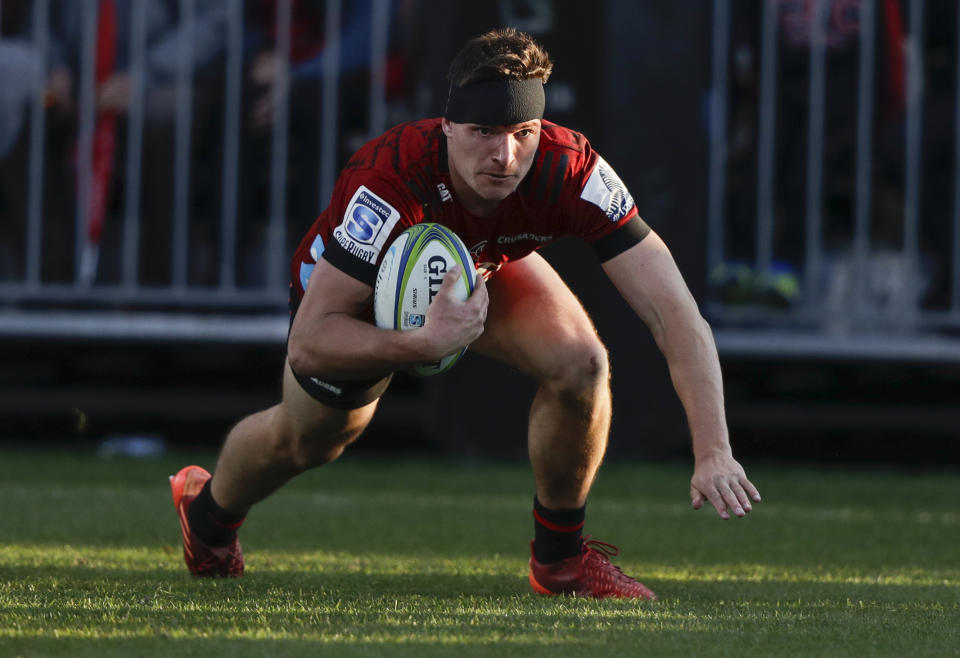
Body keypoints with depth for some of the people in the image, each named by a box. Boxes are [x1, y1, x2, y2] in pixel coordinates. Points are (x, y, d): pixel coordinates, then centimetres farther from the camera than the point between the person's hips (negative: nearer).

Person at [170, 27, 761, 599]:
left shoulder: (572, 172, -39)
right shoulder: (390, 183, -46)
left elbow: (674, 312, -39)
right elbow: (308, 341, -42)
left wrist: (714, 451, -50)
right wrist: (423, 344, -58)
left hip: (489, 267, 2)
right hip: (360, 291, -2)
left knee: (580, 363, -24)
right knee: (307, 441, 18)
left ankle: (560, 557, 0)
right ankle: (209, 509, 55)